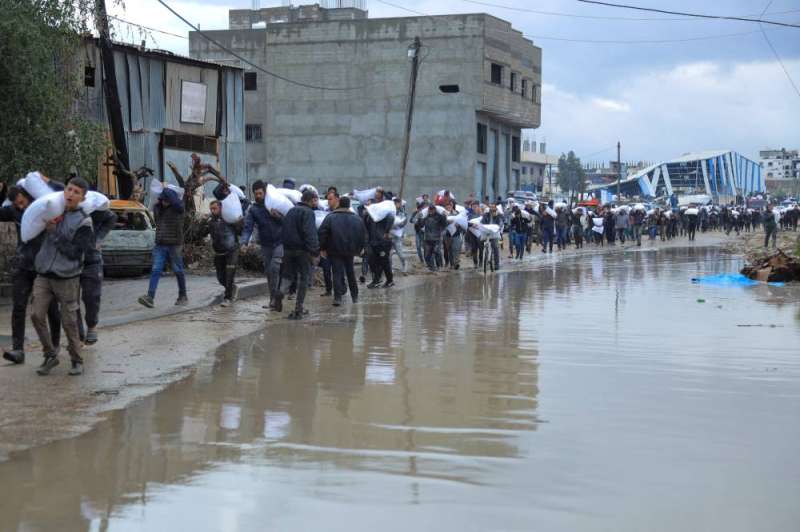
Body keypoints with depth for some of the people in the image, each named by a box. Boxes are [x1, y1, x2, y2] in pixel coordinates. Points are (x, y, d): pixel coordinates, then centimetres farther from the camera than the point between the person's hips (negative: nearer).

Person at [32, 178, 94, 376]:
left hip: (67, 279, -4)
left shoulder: (83, 222, -8)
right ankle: (50, 355, 10)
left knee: (69, 322, 1)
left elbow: (74, 252, -15)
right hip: (43, 276, 4)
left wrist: (54, 233, -15)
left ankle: (76, 360, 16)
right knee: (37, 315, -5)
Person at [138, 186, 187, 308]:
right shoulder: (157, 207, 9)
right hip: (160, 245, 4)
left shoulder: (177, 208, -7)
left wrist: (166, 189, -24)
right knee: (156, 270, -8)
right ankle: (150, 297, -17)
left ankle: (183, 297, 20)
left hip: (174, 245, -4)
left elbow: (177, 203, -32)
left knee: (178, 271, 5)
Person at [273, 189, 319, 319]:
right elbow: (310, 233, -22)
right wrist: (315, 251, -23)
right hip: (302, 250, -6)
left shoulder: (291, 211, 16)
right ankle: (298, 309, 2)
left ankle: (280, 290, -15)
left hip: (288, 248, 6)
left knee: (288, 273, 17)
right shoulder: (308, 212, -11)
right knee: (304, 277, 4)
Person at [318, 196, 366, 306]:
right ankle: (354, 295, 24)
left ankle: (338, 297, -15)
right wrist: (358, 249, 17)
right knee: (350, 272, 17)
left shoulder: (330, 218, -6)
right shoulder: (357, 219, 4)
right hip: (350, 251, 3)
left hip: (335, 251, -3)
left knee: (337, 273, -3)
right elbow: (363, 236, 8)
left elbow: (322, 234, -10)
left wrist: (323, 248, -1)